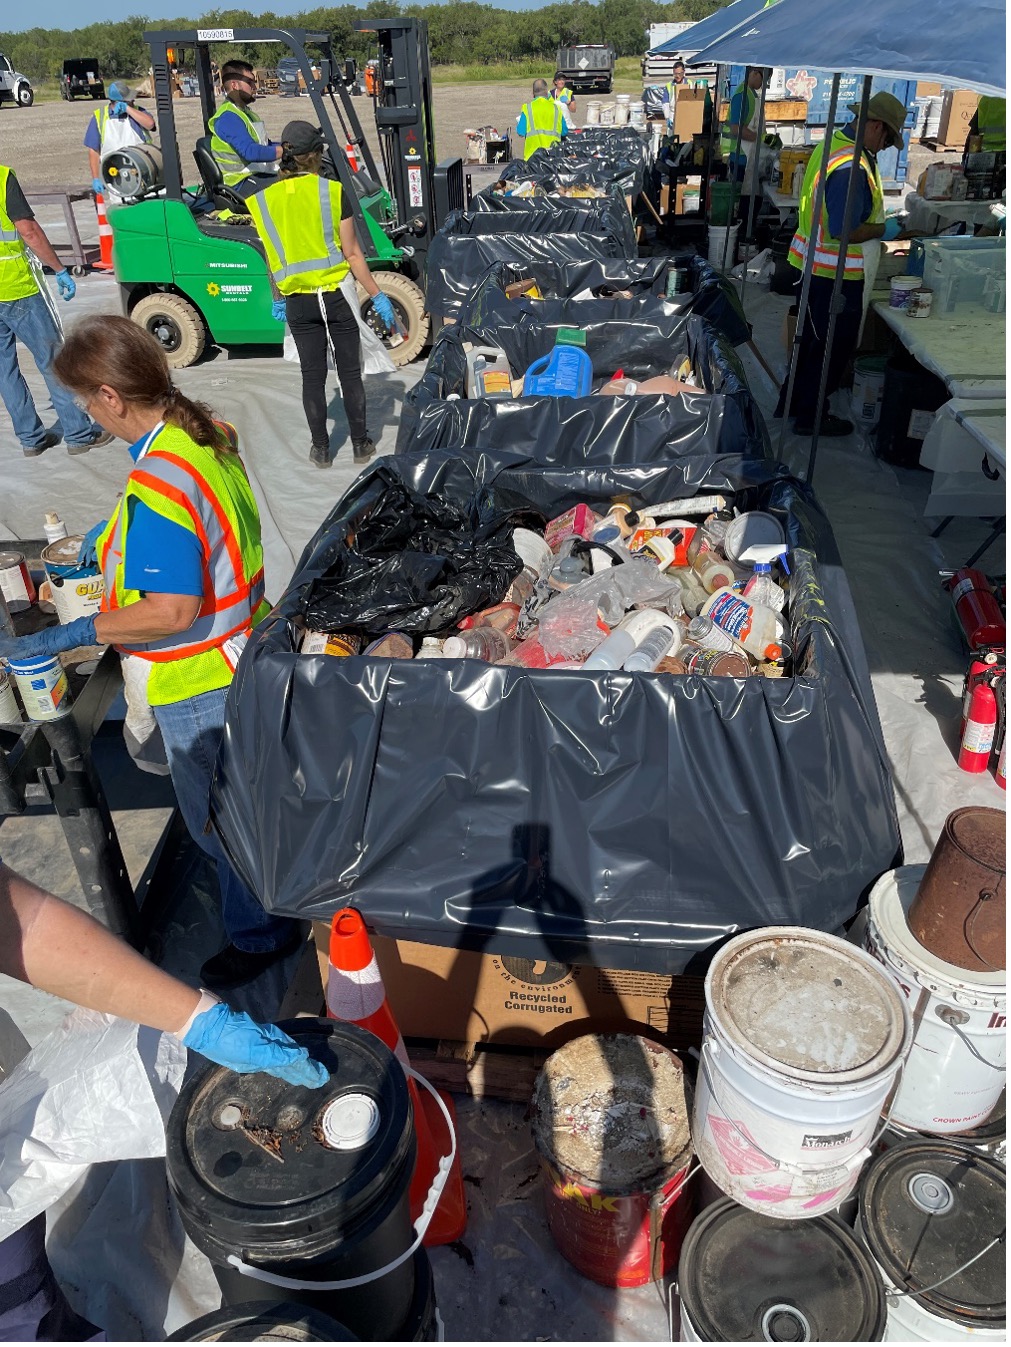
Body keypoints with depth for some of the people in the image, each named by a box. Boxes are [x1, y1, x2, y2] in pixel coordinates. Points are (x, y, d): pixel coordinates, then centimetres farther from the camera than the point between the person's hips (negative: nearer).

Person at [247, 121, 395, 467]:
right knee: (350, 372, 9)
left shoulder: (264, 200, 1)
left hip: (298, 301, 3)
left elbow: (273, 258, 8)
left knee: (313, 375, 10)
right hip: (338, 294, -2)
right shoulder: (333, 192, -8)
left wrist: (277, 299, 21)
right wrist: (377, 296, -3)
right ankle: (361, 444, 17)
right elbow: (352, 254, -9)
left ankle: (320, 448, 17)